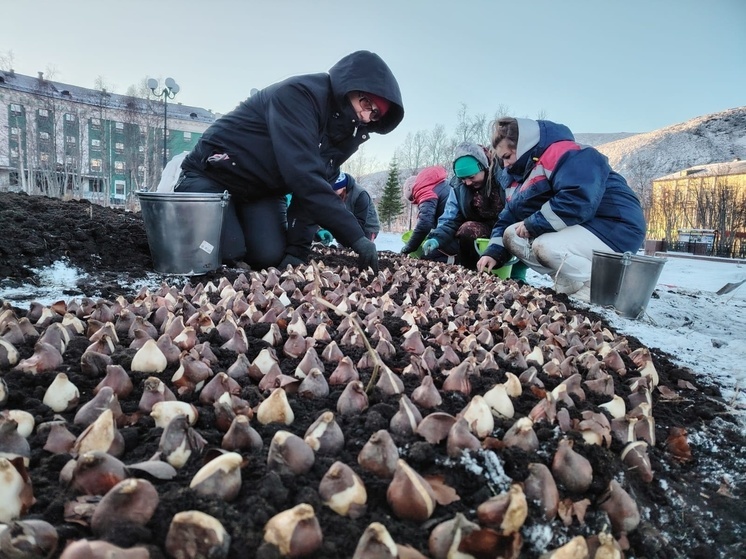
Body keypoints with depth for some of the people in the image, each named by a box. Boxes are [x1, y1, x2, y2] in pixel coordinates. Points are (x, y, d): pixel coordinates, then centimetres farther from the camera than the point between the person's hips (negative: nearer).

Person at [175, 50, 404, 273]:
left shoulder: (345, 130, -4)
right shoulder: (299, 94, -29)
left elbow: (317, 186, -7)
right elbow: (304, 177, -40)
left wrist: (297, 249, -19)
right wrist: (356, 236, -41)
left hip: (263, 191, 6)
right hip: (211, 174, -6)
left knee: (270, 256, -15)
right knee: (228, 251, -22)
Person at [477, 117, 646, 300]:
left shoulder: (566, 155, -19)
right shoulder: (519, 175, 11)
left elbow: (577, 201, -33)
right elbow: (508, 218, 13)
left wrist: (532, 224, -22)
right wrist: (494, 252, -3)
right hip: (576, 229, 10)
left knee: (545, 246, -32)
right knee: (511, 235, 2)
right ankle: (569, 281, -1)